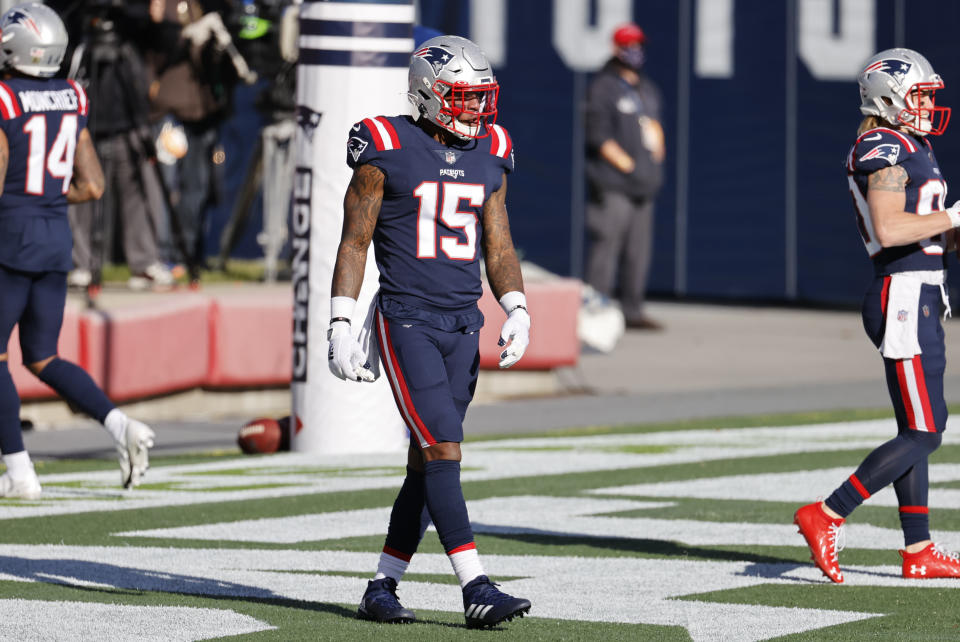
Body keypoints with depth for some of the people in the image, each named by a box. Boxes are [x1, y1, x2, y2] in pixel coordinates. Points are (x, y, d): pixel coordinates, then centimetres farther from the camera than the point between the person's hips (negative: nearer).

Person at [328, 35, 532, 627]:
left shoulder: (489, 156, 10)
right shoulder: (387, 151, -7)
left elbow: (499, 247, 15)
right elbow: (354, 243, -3)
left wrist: (518, 311, -1)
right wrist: (341, 327, -9)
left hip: (463, 327, 6)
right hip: (407, 320, -6)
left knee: (427, 463, 7)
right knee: (444, 450, -14)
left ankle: (383, 588, 16)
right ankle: (477, 590, -17)